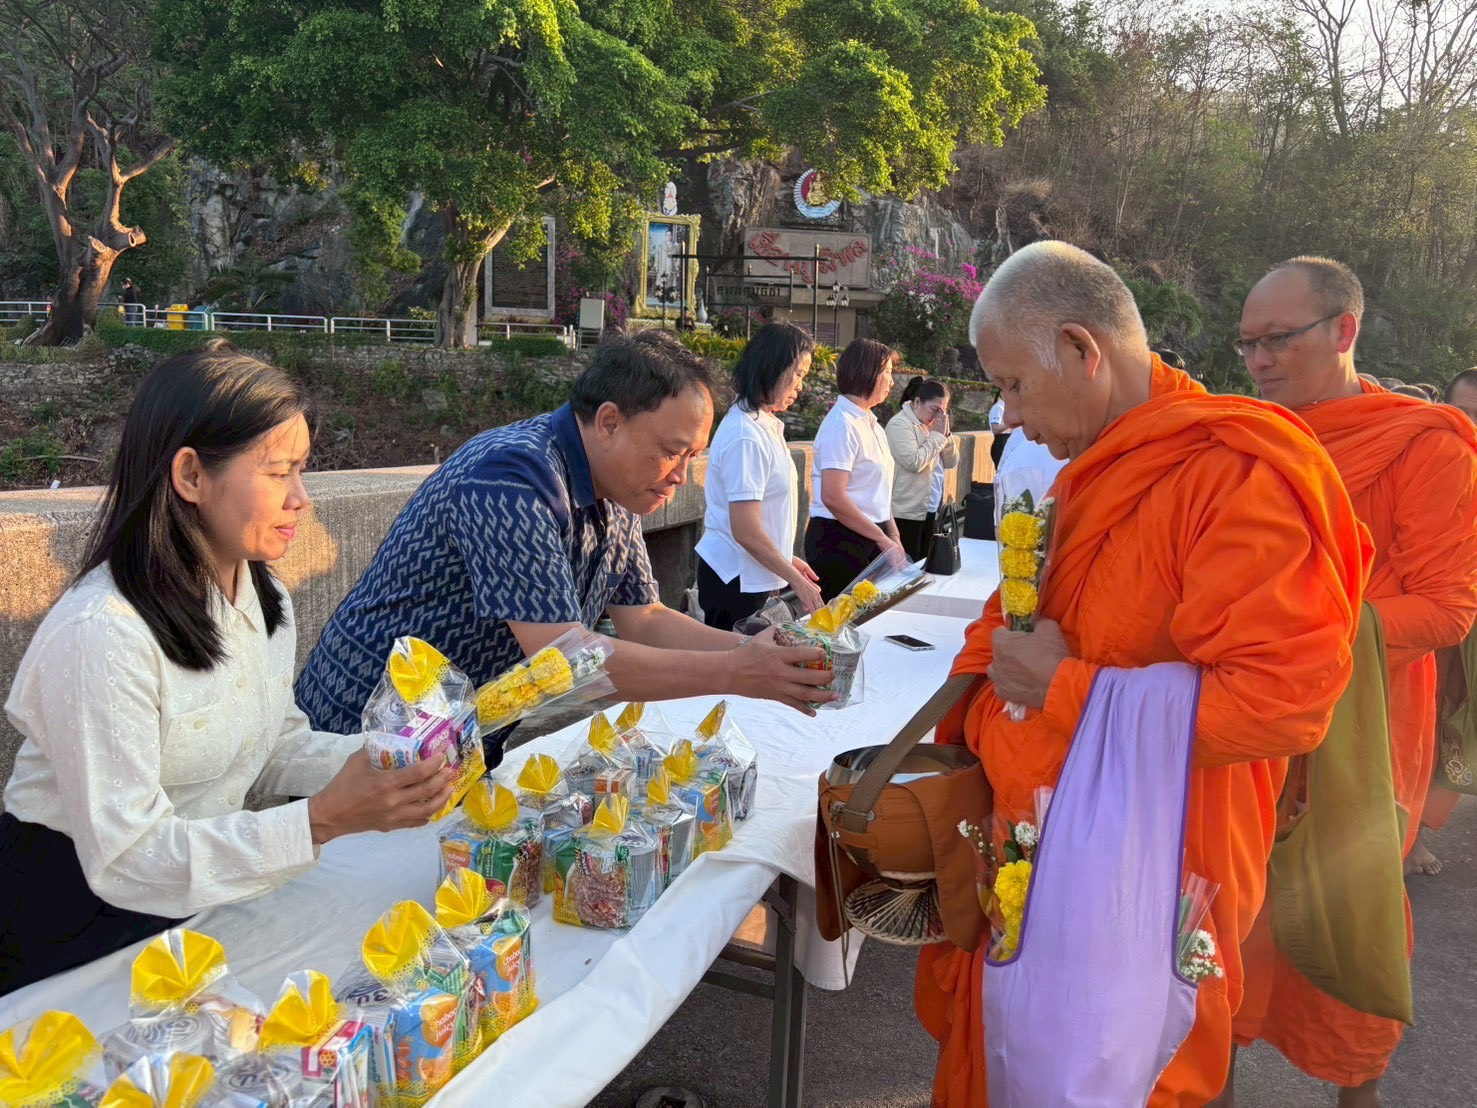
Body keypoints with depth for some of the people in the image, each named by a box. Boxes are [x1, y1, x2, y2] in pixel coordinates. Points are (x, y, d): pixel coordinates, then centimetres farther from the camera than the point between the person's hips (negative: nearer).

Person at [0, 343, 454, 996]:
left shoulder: (266, 599, 1)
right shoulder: (101, 633, -26)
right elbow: (126, 858, -27)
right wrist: (324, 819, -34)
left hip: (203, 887, 7)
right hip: (77, 914, -7)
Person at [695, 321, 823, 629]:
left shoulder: (766, 425, 9)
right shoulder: (746, 436, -22)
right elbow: (746, 532, -23)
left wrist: (787, 560, 15)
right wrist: (797, 580, -16)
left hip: (753, 577, 9)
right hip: (736, 581, -9)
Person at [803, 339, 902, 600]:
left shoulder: (871, 424, 15)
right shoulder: (842, 424, -14)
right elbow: (833, 497, -22)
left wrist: (893, 537, 10)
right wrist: (882, 538, -16)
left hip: (869, 539, 9)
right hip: (839, 539, -9)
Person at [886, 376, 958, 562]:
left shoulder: (933, 425, 13)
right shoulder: (899, 424, -12)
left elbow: (951, 463, 12)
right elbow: (914, 462, -23)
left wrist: (946, 434, -2)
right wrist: (937, 436, -14)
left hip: (932, 510, 8)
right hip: (907, 513, -8)